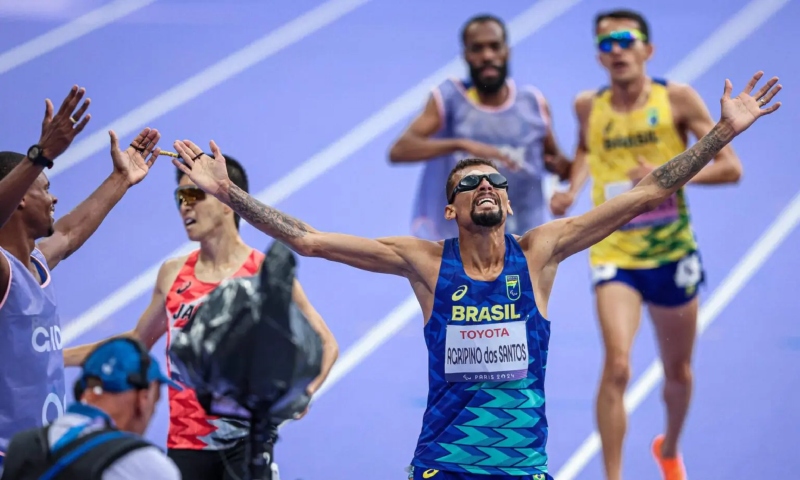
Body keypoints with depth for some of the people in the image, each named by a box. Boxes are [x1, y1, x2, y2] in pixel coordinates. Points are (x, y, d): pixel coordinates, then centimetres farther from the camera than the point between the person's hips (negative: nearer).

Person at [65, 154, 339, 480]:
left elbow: (325, 344, 2)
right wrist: (56, 356, 16)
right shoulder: (173, 274, 8)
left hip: (244, 438, -4)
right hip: (185, 441, 4)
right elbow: (137, 342, 21)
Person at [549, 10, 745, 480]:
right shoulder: (589, 106, -1)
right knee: (617, 366, -21)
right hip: (614, 253, -1)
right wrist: (574, 189, 5)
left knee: (678, 371, 18)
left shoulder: (677, 99, -8)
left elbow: (730, 168, -9)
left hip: (672, 252, 1)